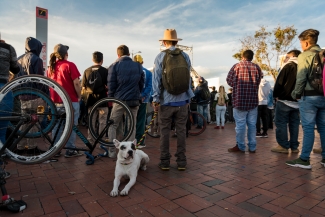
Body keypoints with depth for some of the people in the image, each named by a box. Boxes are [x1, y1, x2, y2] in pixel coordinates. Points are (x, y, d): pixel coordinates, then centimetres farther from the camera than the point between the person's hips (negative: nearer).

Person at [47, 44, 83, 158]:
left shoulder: (51, 66, 10)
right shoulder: (69, 65, -8)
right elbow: (76, 83, -13)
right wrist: (79, 96, -1)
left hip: (55, 101, 6)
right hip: (70, 100, -6)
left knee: (56, 126, 12)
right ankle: (70, 150, 7)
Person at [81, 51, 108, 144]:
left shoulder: (87, 71, 2)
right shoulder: (105, 71, -8)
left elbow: (83, 87, 4)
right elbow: (108, 86, -12)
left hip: (91, 99, 3)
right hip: (102, 99, -3)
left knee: (91, 122, 12)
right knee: (102, 122, 6)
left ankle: (90, 141, 19)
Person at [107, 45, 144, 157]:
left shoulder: (114, 66, -4)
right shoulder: (138, 66, 6)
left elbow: (111, 85, -4)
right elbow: (142, 83, 9)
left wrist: (111, 98, 10)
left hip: (119, 100, -2)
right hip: (134, 101, 3)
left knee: (113, 126, 12)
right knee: (132, 127, 10)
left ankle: (112, 152, 13)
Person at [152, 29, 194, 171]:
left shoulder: (160, 57, -3)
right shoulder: (185, 56, 4)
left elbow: (156, 79, -7)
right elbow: (189, 78, 7)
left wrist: (155, 99, -3)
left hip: (166, 101, -2)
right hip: (182, 100, 2)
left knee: (164, 131, 7)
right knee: (181, 130, 8)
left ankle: (165, 162, 13)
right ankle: (181, 162, 15)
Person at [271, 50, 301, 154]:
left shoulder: (288, 66, -7)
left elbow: (279, 82, -10)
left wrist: (276, 95, 0)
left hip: (284, 100, -6)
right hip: (297, 101, 6)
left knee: (281, 123, 0)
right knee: (294, 123, 10)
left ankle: (283, 146, 0)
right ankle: (294, 146, 14)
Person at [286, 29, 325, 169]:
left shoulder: (304, 56, -6)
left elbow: (301, 78, -12)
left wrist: (296, 94, -1)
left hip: (309, 96, -6)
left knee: (308, 128, -5)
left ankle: (304, 160, 0)